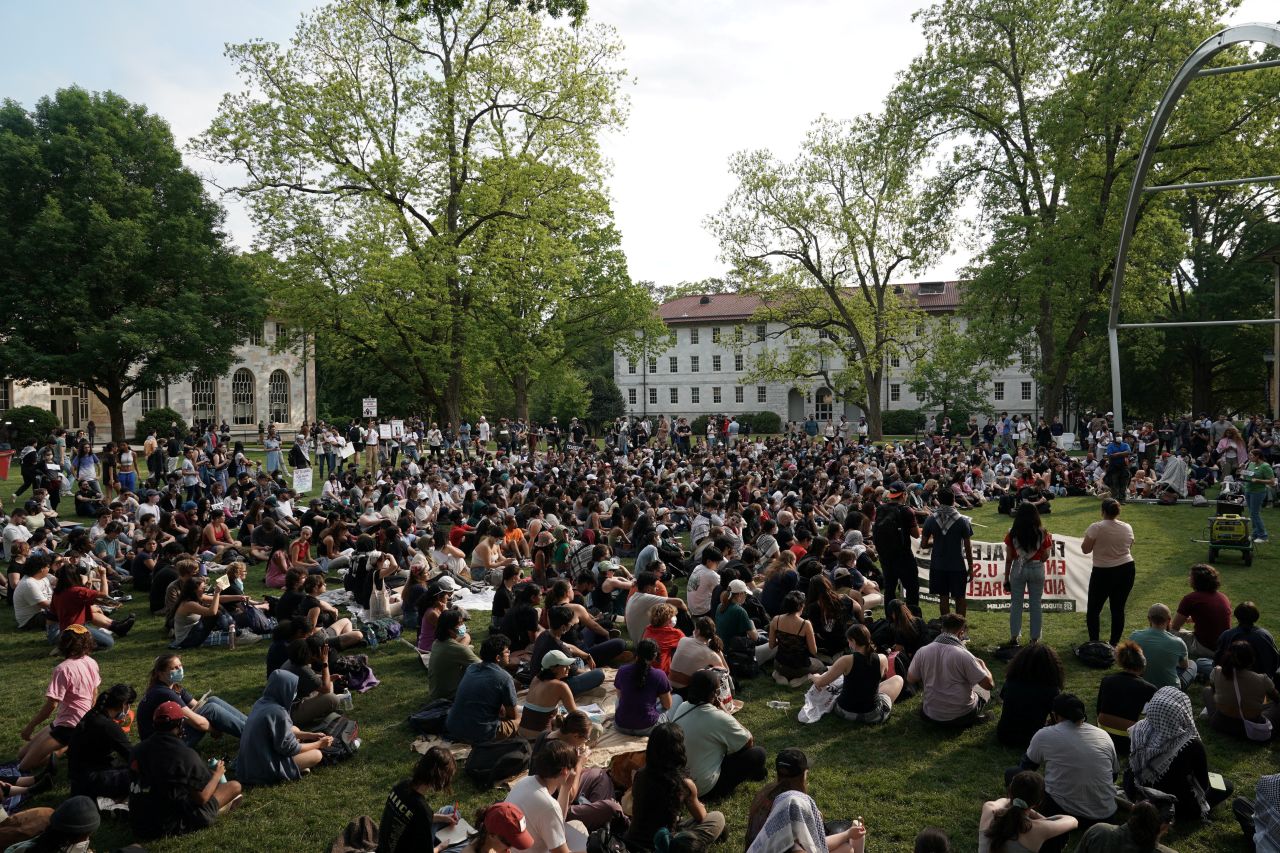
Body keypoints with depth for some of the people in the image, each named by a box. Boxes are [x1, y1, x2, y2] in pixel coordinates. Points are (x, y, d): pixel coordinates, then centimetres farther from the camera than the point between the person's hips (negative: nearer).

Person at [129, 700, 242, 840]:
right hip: (171, 827, -7)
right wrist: (217, 775, 6)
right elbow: (201, 798, -13)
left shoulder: (137, 751, -2)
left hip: (138, 826, 7)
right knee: (235, 786, 2)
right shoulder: (186, 755, -19)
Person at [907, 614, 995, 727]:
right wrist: (982, 665, 4)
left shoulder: (922, 652, -12)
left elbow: (910, 680, 1)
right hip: (961, 716, -2)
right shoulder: (964, 655, -23)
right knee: (985, 689, 25)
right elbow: (989, 684, -15)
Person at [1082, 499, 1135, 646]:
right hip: (1127, 570, 5)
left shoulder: (1096, 527, -15)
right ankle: (1114, 643, 15)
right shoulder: (1127, 528, 1)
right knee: (1118, 608, 10)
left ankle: (1093, 643, 3)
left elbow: (1085, 549, -10)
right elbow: (1128, 547, 15)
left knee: (1093, 609, 6)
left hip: (1103, 573, -5)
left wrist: (1087, 537, 6)